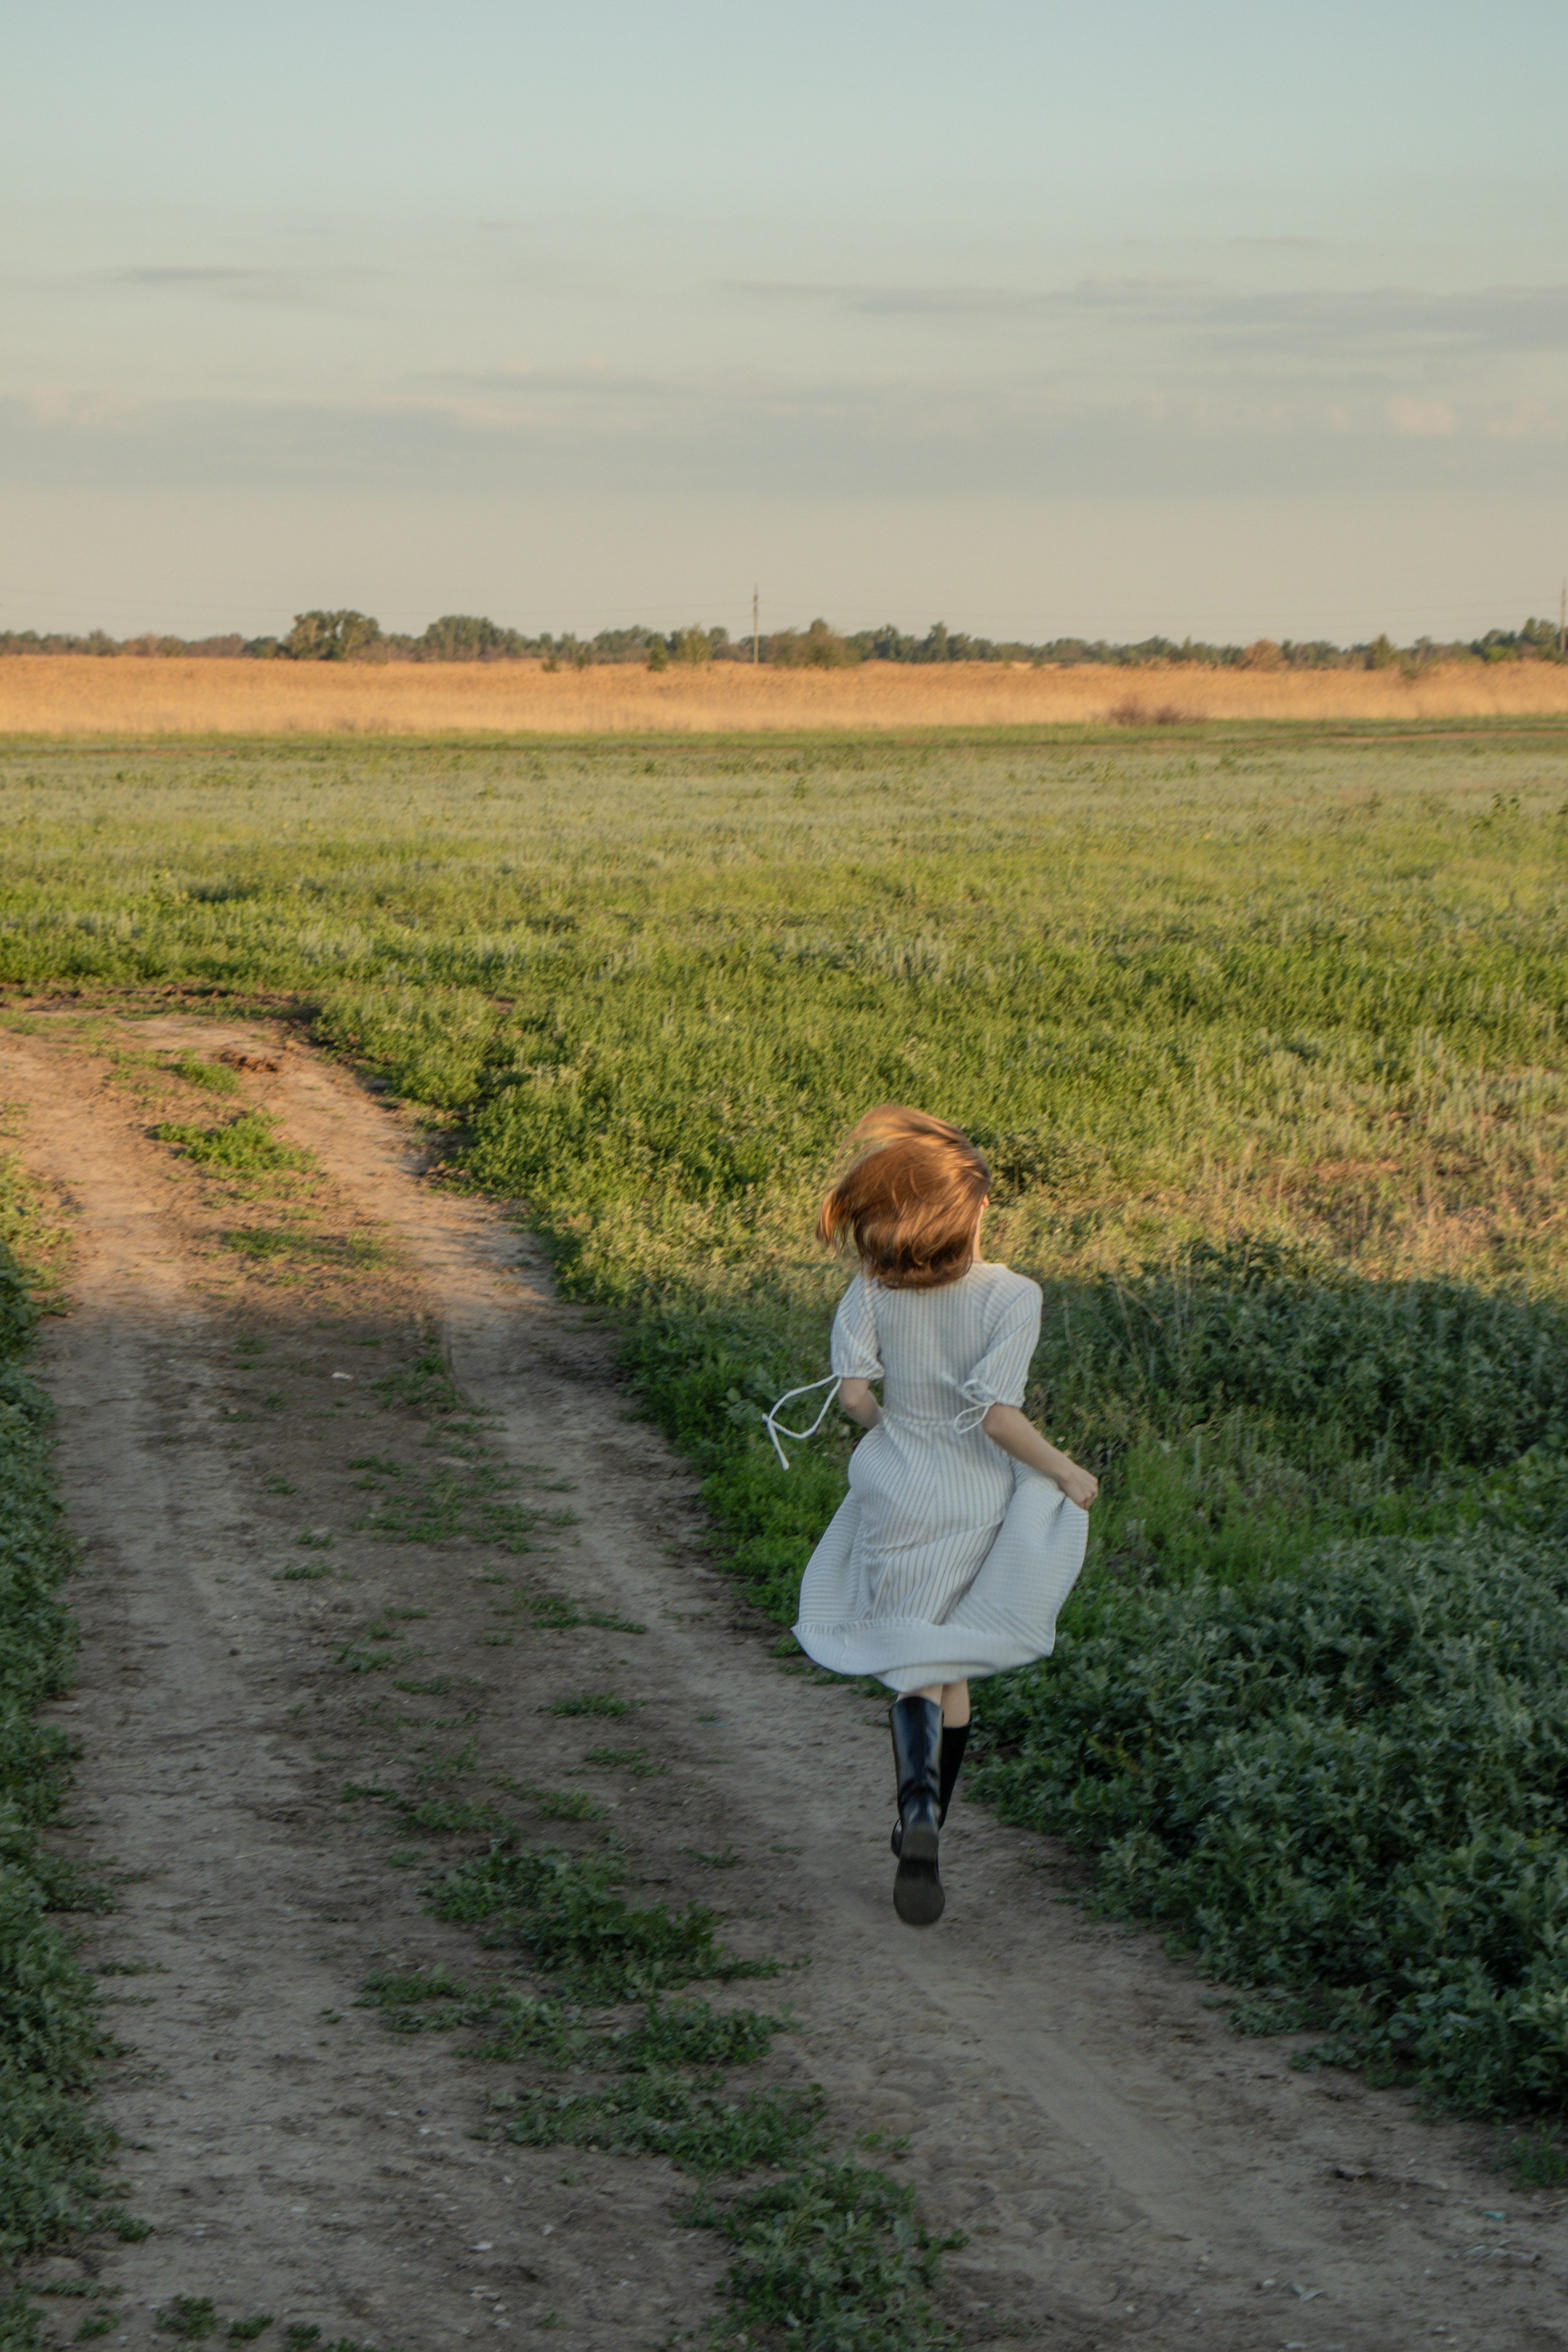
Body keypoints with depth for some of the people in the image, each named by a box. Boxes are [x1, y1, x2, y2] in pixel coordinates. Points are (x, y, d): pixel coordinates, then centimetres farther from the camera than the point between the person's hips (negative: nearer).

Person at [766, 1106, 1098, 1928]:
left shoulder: (874, 1290, -9)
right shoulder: (1012, 1297, -17)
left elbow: (852, 1391, -13)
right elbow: (999, 1416, -22)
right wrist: (1065, 1473, -8)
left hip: (898, 1491, 1)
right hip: (978, 1501, -1)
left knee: (913, 1670, 9)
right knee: (954, 1668, 16)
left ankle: (919, 1807, -18)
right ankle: (923, 1834, 25)